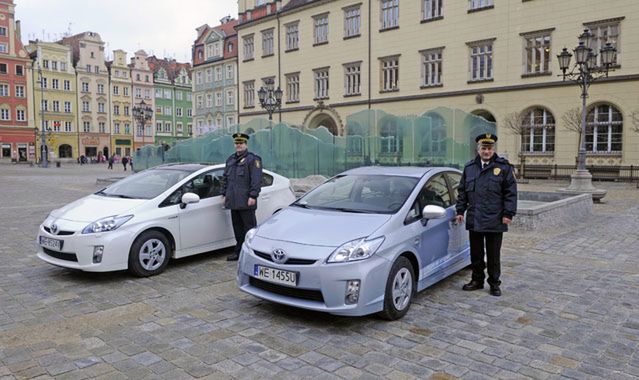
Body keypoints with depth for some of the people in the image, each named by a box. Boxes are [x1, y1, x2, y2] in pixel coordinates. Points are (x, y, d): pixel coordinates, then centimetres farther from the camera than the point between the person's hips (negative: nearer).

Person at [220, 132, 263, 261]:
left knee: (249, 226, -3)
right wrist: (224, 194, 17)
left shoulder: (253, 159, -4)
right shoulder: (230, 159, 19)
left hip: (246, 201, -7)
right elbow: (225, 178, 24)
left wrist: (253, 196, -18)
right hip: (233, 201, 7)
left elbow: (256, 180, -12)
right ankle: (239, 251, 21)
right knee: (237, 227, 13)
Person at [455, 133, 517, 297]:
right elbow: (462, 191, 14)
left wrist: (508, 214, -10)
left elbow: (511, 193, -3)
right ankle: (477, 280, 26)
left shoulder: (503, 167, -1)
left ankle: (494, 283, 19)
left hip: (494, 221, -3)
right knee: (475, 253, 12)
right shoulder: (469, 167, 10)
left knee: (493, 255, 7)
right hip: (474, 220, 4)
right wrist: (460, 211, 9)